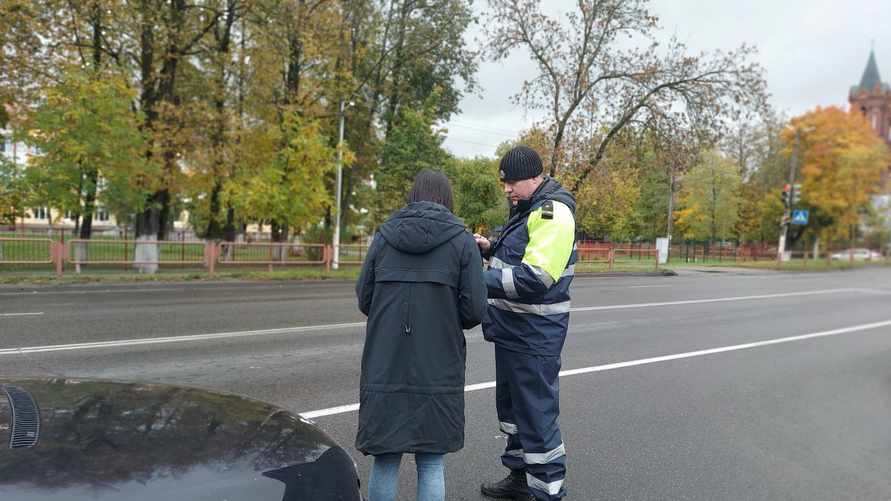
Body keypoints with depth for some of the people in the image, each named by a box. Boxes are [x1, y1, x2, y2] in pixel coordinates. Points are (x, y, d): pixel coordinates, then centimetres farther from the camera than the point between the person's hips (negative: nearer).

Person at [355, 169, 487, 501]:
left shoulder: (383, 236, 4)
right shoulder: (462, 241, -2)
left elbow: (363, 299, 7)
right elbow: (474, 311, -6)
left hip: (385, 368, 2)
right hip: (438, 371, -1)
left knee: (385, 461, 12)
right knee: (431, 464, 10)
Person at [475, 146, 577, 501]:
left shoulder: (552, 213, -19)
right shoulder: (525, 209, 13)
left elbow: (535, 277, -28)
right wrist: (492, 249, 7)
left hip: (534, 335, -10)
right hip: (512, 330, 10)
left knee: (537, 415, -1)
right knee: (511, 405, 20)